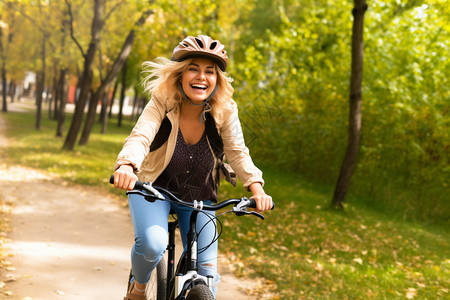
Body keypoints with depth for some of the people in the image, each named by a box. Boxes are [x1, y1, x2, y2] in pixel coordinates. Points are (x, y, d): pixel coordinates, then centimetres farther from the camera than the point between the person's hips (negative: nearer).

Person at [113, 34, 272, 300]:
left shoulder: (225, 111, -14)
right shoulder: (162, 103, -20)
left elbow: (238, 153, -16)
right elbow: (140, 137, -34)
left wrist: (257, 188, -33)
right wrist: (127, 166, -55)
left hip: (198, 198, 3)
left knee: (206, 272, -6)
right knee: (152, 245, -29)